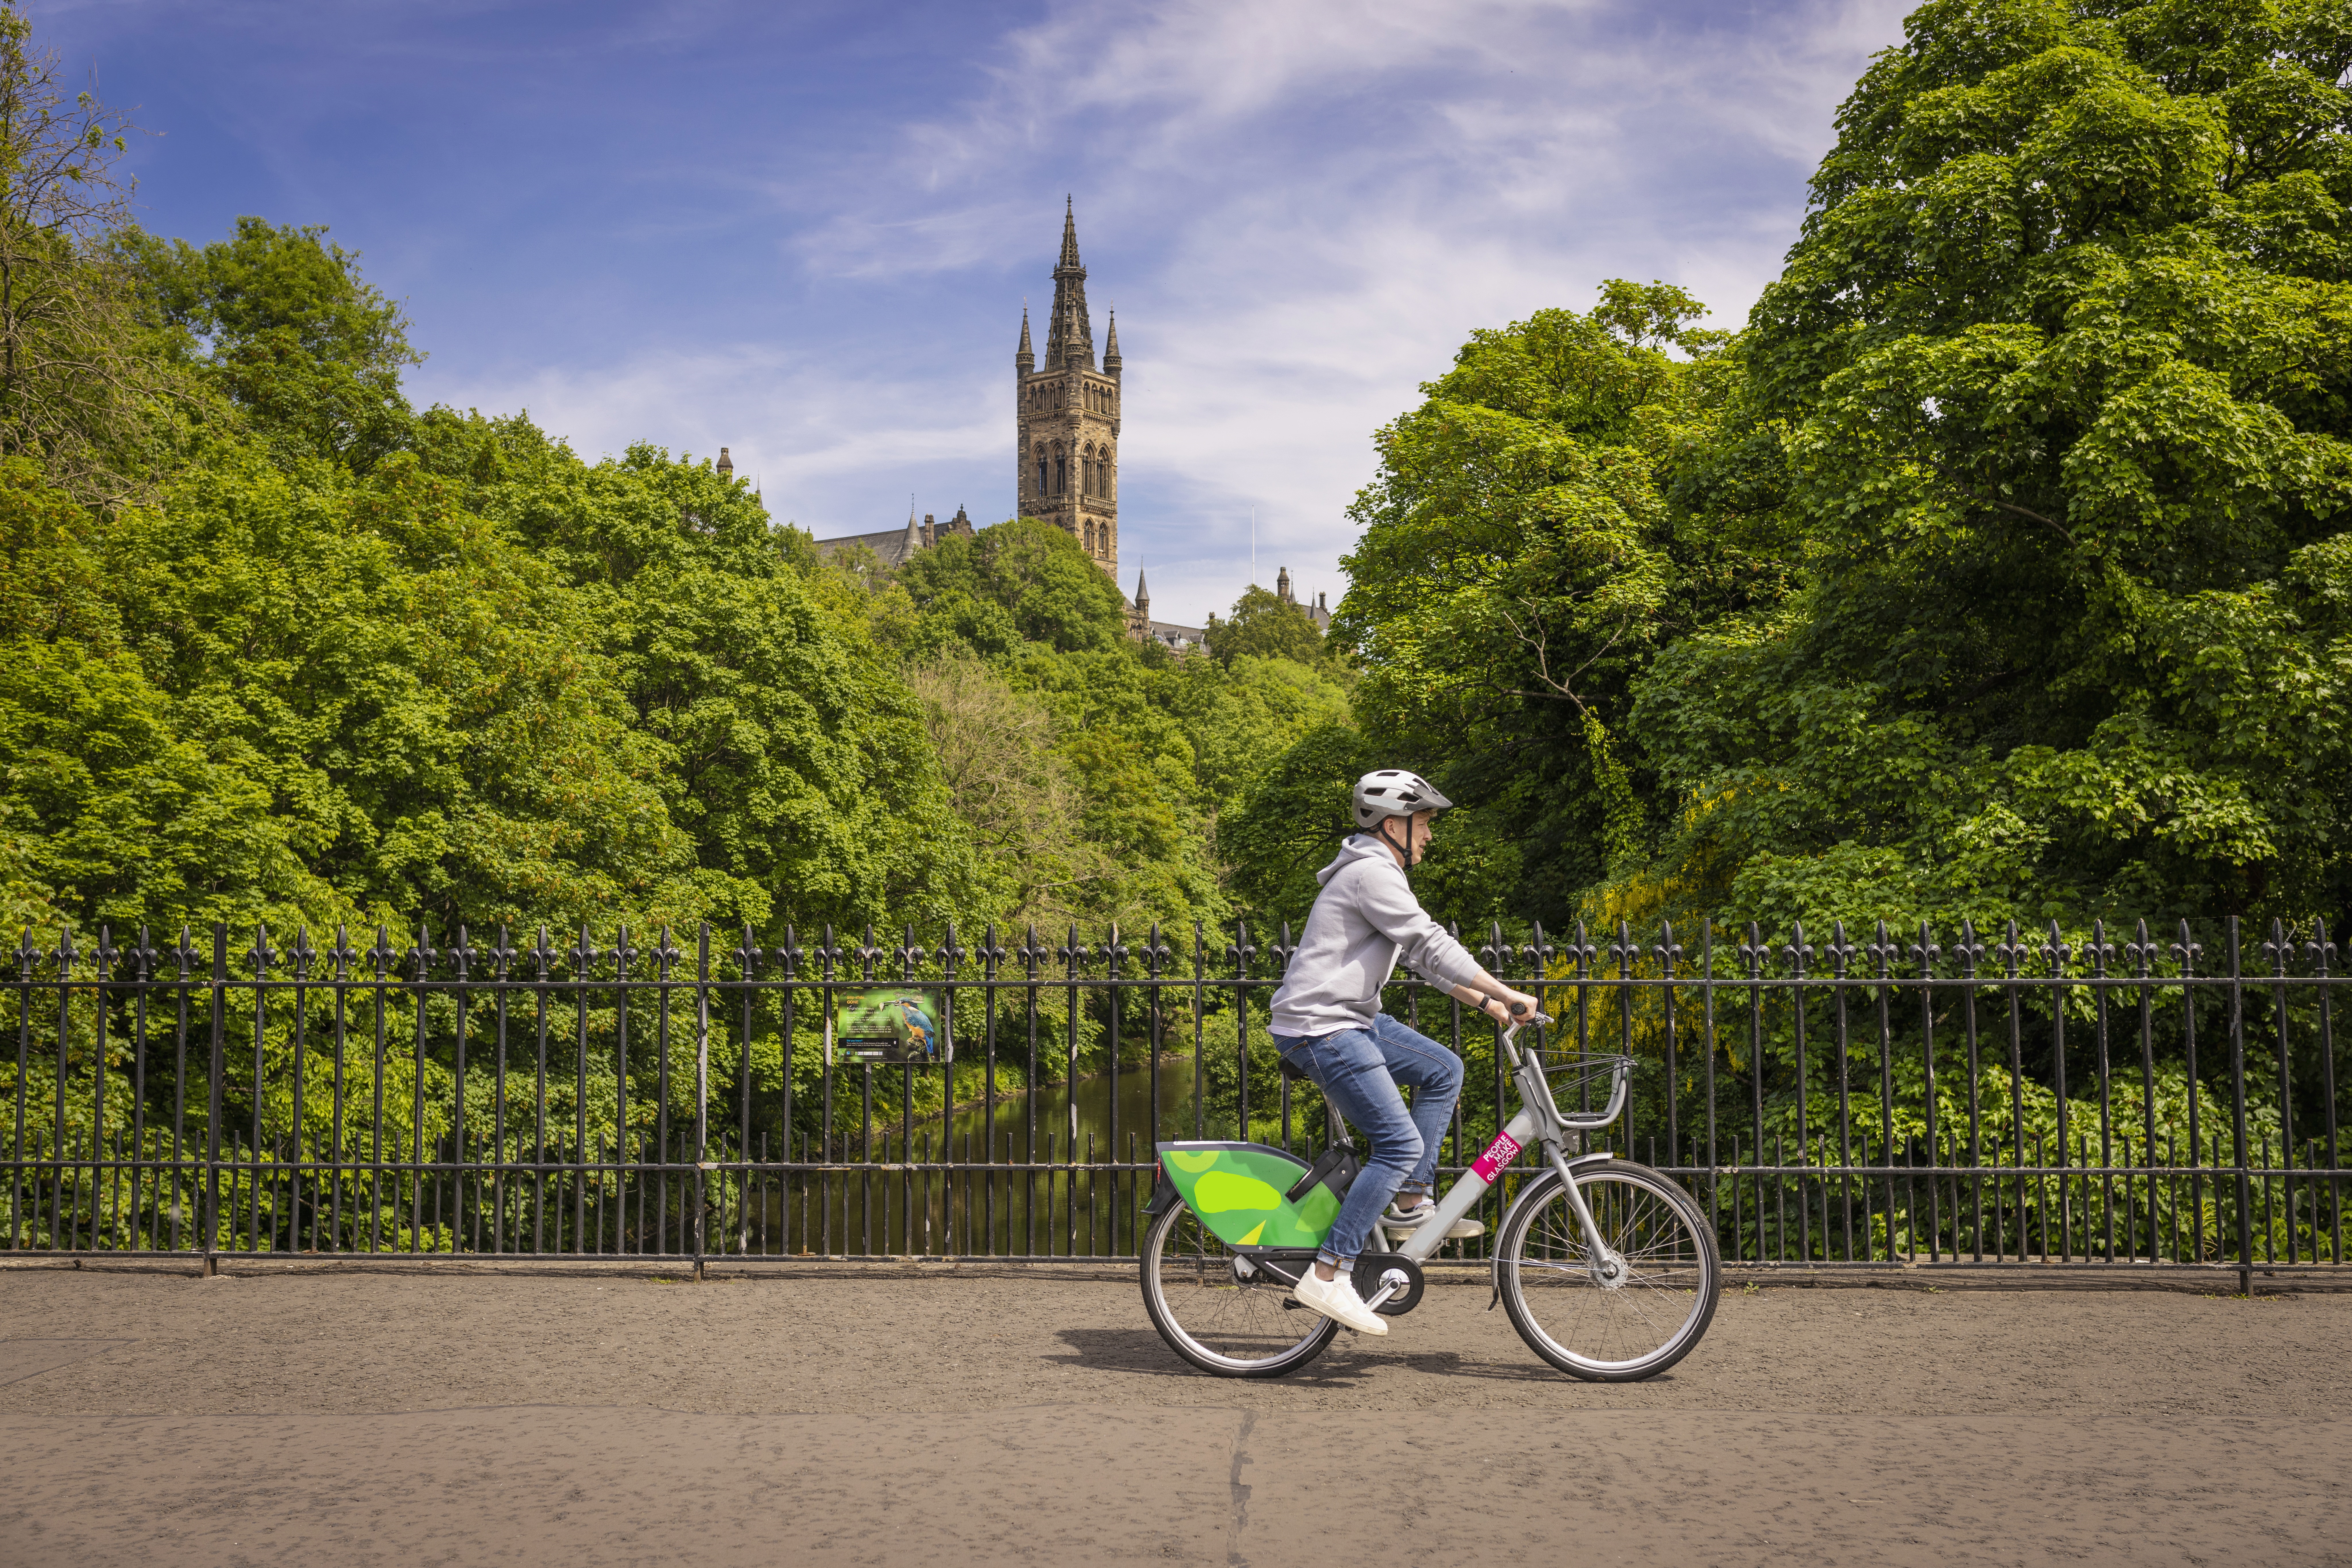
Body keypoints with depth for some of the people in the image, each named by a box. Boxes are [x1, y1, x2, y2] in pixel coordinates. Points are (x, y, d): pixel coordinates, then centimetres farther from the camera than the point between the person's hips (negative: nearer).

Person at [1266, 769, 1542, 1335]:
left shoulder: (1379, 874, 19)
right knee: (1401, 1145, -14)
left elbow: (1423, 955, 23)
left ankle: (1409, 1204, 14)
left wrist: (1482, 1000, 18)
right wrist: (1505, 992, -16)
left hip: (1353, 1020, 11)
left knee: (1444, 1070, 15)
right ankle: (1328, 1276, -13)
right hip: (1320, 1028, -11)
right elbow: (1432, 945, -19)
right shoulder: (1371, 873, -15)